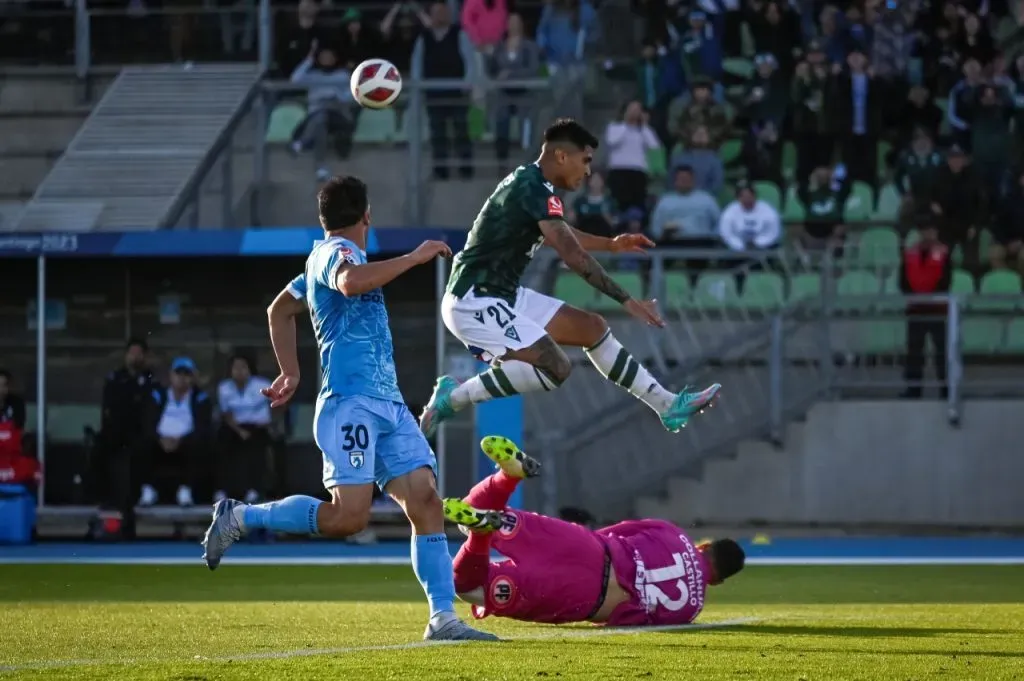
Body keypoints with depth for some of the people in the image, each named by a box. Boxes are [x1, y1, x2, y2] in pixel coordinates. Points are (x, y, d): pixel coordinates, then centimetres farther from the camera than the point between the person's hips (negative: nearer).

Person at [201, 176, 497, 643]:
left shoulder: (328, 255, 25)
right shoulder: (336, 250, -4)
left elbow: (281, 310, 37)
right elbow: (351, 282, -28)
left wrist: (290, 373, 36)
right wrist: (416, 257, -19)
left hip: (387, 405, 10)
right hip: (351, 399, -10)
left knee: (426, 502, -4)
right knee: (349, 516, -19)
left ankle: (443, 619, -9)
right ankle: (239, 518, -2)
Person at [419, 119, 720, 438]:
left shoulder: (530, 184, 12)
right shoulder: (534, 190, -19)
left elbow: (559, 235, 34)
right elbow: (574, 257, -25)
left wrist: (611, 244, 36)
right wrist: (626, 300, -23)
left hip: (506, 295, 10)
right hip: (475, 301, -10)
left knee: (592, 328, 11)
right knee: (555, 367, -23)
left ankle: (667, 405, 16)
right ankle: (454, 396, -15)